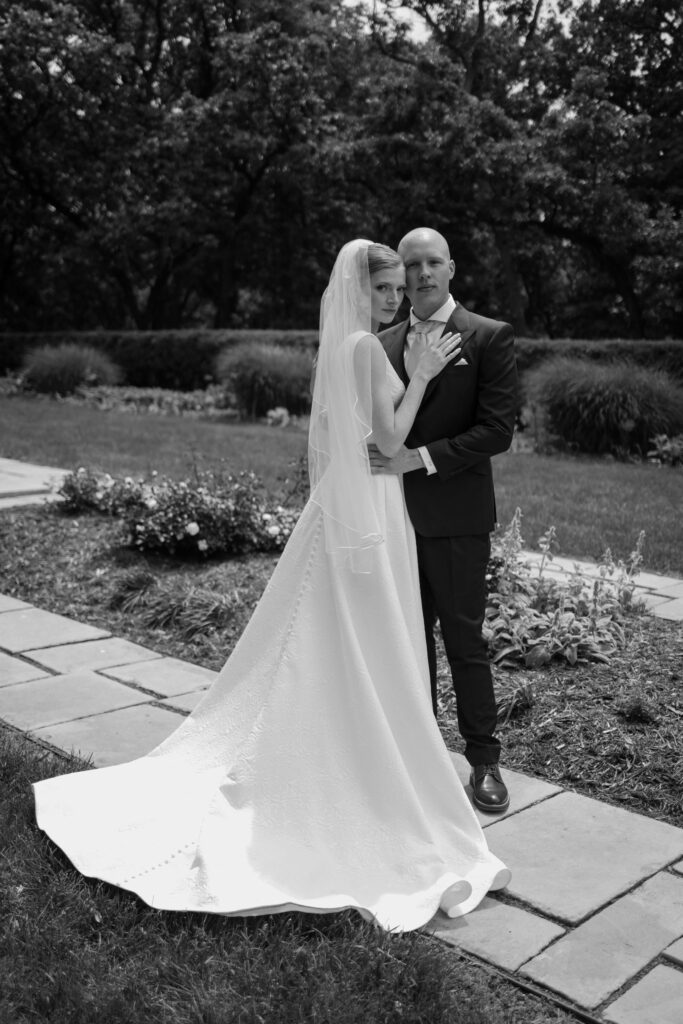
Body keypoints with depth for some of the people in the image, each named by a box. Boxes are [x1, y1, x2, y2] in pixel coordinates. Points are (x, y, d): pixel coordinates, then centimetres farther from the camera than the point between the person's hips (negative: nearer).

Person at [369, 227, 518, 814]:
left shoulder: (490, 337, -4)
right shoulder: (384, 345, 11)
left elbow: (497, 430, -12)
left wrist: (420, 457, -18)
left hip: (456, 517, -5)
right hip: (396, 514, 5)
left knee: (464, 639, 3)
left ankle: (483, 758, 18)